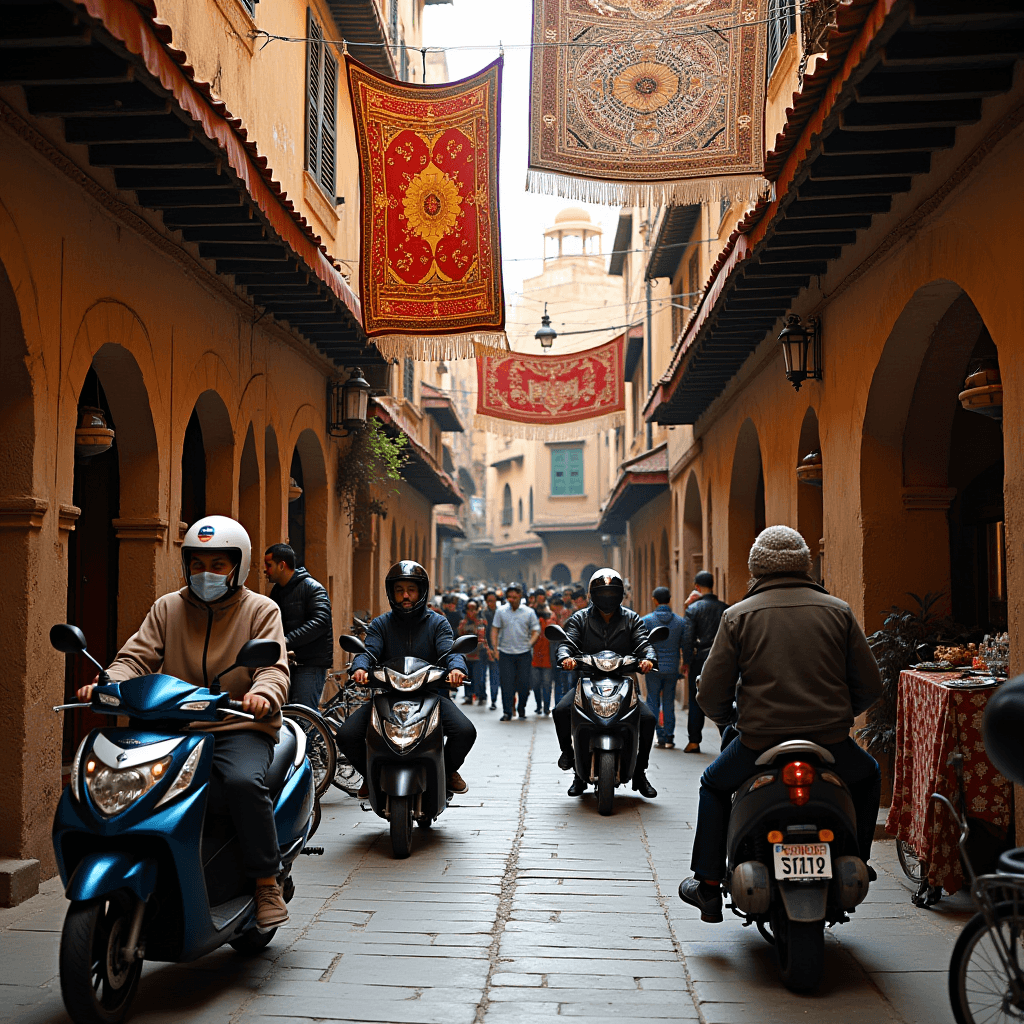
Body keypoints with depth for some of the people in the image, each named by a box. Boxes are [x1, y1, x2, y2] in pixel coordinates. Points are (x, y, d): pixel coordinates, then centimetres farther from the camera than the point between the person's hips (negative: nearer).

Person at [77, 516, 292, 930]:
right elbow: (137, 657, 4)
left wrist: (263, 695, -33)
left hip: (241, 729, -3)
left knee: (243, 783, -34)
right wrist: (109, 684, -19)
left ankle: (267, 881, -14)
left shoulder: (260, 610, 4)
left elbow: (274, 666, -9)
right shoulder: (167, 608, 14)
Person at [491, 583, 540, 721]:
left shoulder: (529, 612, 5)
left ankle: (522, 709, 24)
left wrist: (529, 645, -6)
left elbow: (536, 631, 7)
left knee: (524, 683, 4)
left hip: (524, 654, 0)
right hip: (505, 653, 0)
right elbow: (495, 630, 9)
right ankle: (507, 712, 3)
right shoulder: (501, 611, 6)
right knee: (507, 684, -3)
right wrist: (495, 648, 1)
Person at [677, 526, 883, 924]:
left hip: (760, 741, -1)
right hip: (829, 742, 1)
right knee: (867, 774, 34)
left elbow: (711, 692, -1)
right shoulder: (838, 611, 6)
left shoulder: (738, 615, 1)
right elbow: (870, 685, 7)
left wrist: (726, 718, 21)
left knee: (714, 785, 29)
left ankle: (708, 887, 25)